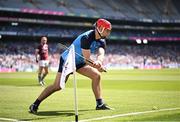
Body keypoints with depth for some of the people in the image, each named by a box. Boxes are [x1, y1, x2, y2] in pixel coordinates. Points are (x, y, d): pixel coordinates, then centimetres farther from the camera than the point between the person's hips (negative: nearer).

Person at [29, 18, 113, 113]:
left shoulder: (101, 40, -7)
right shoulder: (86, 37, -30)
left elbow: (101, 54, -26)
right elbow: (87, 59, -33)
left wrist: (98, 61, -49)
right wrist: (97, 66, -50)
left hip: (79, 62, 8)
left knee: (96, 75, -4)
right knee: (57, 86, -16)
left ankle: (100, 104, 4)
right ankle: (35, 105, -4)